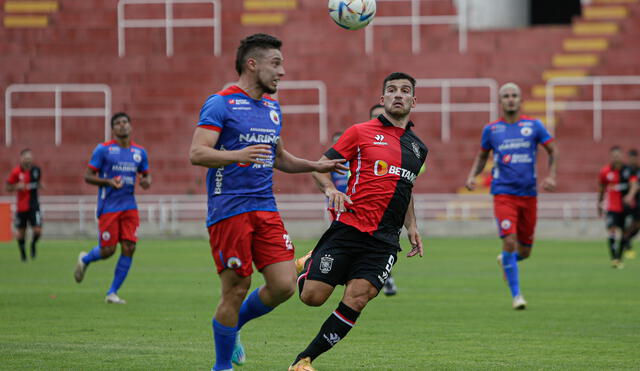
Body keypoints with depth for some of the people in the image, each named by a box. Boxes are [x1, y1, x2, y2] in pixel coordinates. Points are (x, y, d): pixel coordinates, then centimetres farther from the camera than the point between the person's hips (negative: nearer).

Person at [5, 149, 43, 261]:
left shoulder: (36, 170, 0)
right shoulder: (16, 172, -8)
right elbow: (8, 188, -3)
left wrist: (39, 185, -1)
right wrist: (17, 187, -21)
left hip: (33, 205, 1)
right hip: (21, 206, -1)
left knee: (38, 231, -11)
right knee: (21, 233, 7)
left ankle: (33, 244, 22)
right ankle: (22, 252, 33)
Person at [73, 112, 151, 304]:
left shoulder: (140, 152, 9)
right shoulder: (103, 149, -4)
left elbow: (146, 174, 22)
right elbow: (88, 176, -3)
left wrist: (147, 181, -2)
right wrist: (108, 182, -19)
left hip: (129, 207, 4)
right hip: (108, 207, -4)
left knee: (129, 249, -5)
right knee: (107, 250, -4)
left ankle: (112, 293, 6)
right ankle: (84, 259, 31)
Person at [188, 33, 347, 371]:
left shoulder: (272, 108, 17)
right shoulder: (221, 104, -7)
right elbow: (197, 153, -17)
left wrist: (315, 166, 15)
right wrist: (238, 155, -32)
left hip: (265, 208, 7)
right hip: (229, 210, -7)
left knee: (284, 284, -4)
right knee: (236, 289, -5)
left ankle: (233, 326, 21)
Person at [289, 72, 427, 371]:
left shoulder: (418, 148, 18)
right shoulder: (361, 132, 3)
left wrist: (412, 227, 21)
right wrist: (330, 189, -16)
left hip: (384, 240, 3)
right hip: (348, 227, -3)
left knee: (356, 299, -15)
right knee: (312, 297, -8)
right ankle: (308, 266, 30)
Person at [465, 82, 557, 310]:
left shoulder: (533, 126, 3)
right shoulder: (491, 129, 5)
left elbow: (553, 151, 9)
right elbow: (482, 156, 18)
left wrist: (551, 176, -7)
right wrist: (472, 176, 0)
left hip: (529, 195, 2)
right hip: (504, 194, -2)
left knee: (524, 251, 8)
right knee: (509, 241, -19)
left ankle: (504, 261, 44)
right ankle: (516, 295, -9)